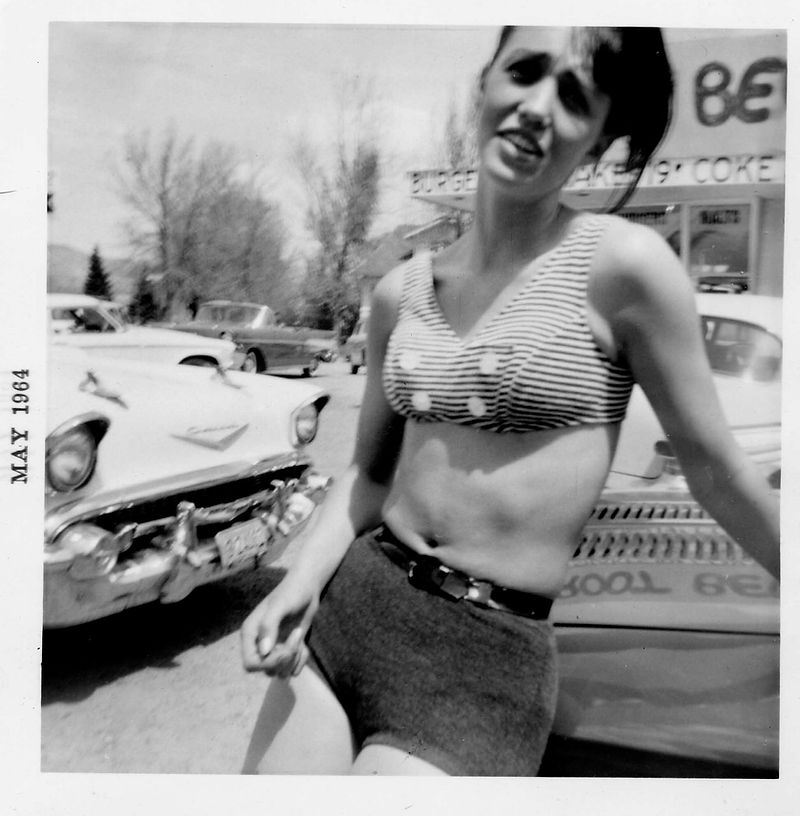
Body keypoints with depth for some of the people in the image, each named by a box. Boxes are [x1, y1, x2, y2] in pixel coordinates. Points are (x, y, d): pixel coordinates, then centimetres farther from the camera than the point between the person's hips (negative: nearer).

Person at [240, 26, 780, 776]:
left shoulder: (622, 263, -11)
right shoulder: (400, 292, 4)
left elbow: (716, 470, -1)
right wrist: (302, 581, -2)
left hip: (488, 659, -4)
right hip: (350, 605, 5)